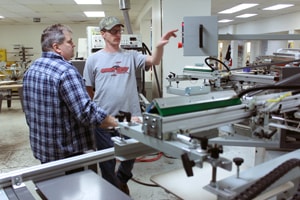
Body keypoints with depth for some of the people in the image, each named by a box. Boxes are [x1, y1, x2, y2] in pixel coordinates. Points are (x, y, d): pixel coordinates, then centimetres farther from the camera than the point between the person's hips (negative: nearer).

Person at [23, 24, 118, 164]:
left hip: (41, 147, 9)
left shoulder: (31, 70, 5)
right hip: (67, 151, -8)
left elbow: (29, 110, 14)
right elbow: (87, 111, -29)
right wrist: (121, 123, -22)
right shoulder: (66, 71, -23)